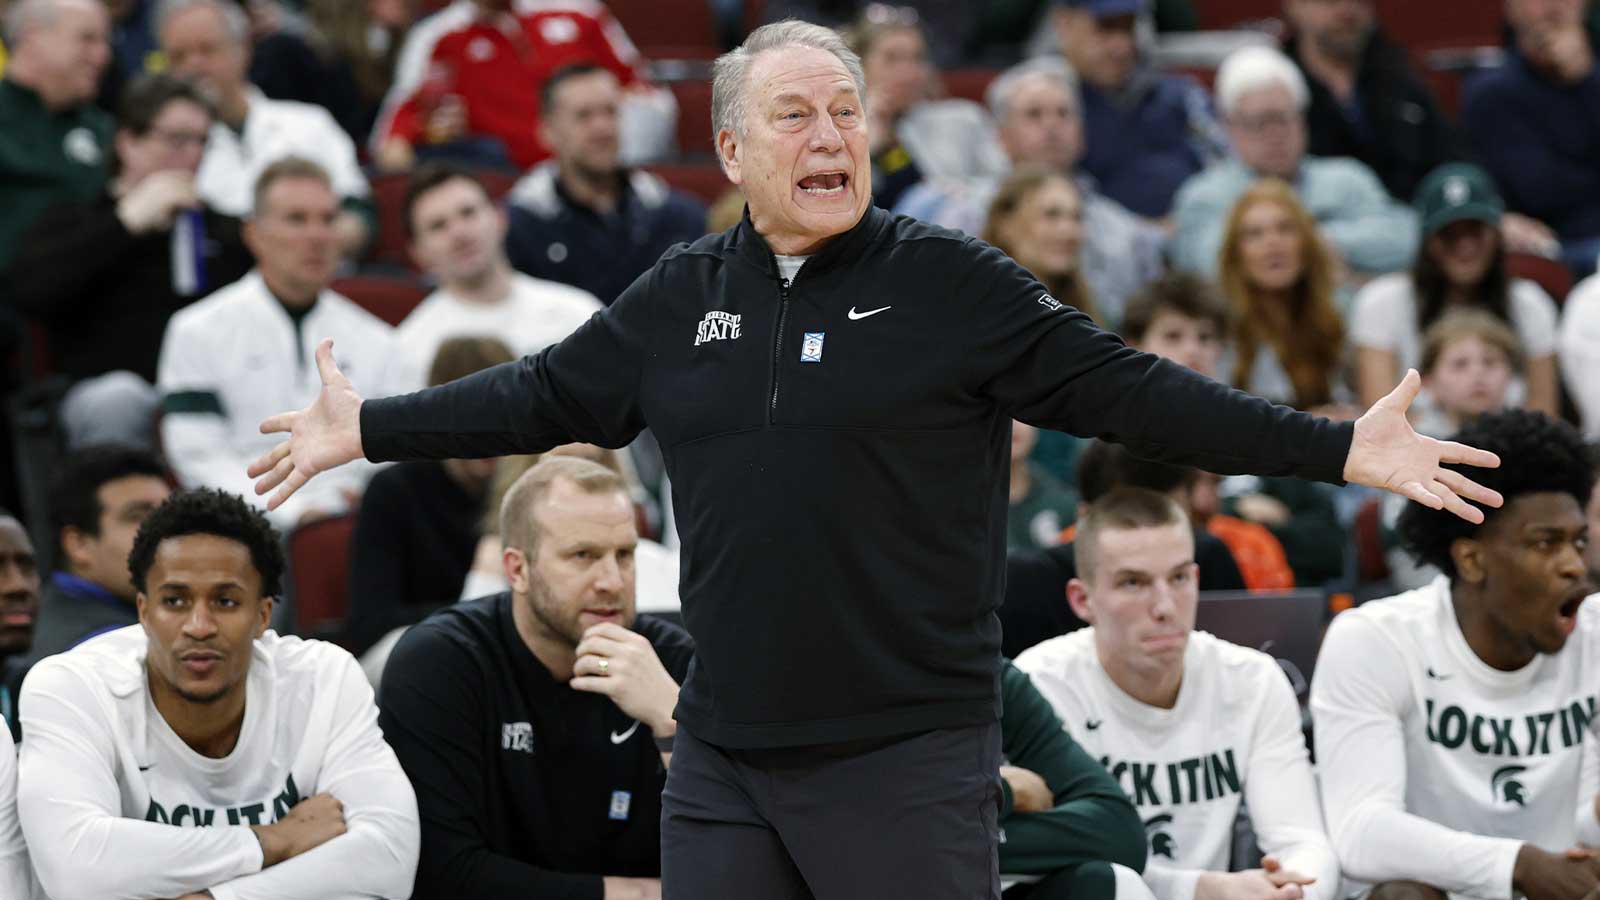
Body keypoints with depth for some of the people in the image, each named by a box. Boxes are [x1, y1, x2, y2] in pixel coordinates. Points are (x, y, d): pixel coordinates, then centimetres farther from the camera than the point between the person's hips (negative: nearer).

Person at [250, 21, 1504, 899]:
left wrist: (1339, 450, -13)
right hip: (724, 754, 4)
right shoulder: (681, 300, 10)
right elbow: (546, 397, 19)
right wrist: (367, 431, 19)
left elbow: (1123, 390, -6)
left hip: (909, 758, -4)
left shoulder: (954, 286, -2)